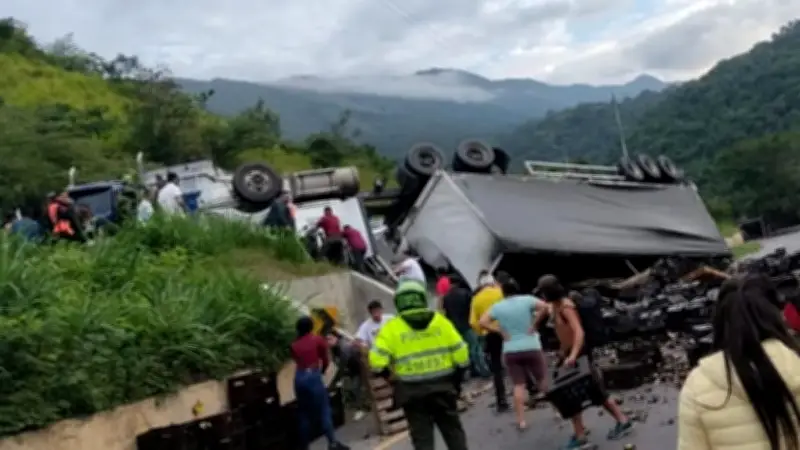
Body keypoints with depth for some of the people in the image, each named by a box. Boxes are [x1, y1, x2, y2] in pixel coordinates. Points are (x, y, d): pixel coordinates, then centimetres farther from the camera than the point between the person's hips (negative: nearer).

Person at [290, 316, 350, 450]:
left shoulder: (294, 344, 13)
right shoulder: (318, 340, 4)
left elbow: (297, 360, 7)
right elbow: (325, 360, 8)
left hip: (299, 378, 4)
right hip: (313, 376, -4)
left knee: (303, 413, 11)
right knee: (324, 410, -2)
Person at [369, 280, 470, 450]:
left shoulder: (392, 328, -5)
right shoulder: (440, 321, 1)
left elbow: (377, 360, -13)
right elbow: (460, 352, 0)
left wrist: (388, 375, 7)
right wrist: (457, 378, 14)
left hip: (412, 391, -2)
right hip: (443, 386, 2)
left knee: (422, 436, 6)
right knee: (452, 429, 17)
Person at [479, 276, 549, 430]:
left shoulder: (497, 306, 2)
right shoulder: (526, 300, -3)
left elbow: (483, 322, -4)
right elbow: (544, 306, -18)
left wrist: (501, 331, -1)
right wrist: (534, 324, -8)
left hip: (510, 350, 1)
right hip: (531, 347, -1)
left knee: (519, 385, 4)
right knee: (543, 380, 13)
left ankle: (521, 420, 2)